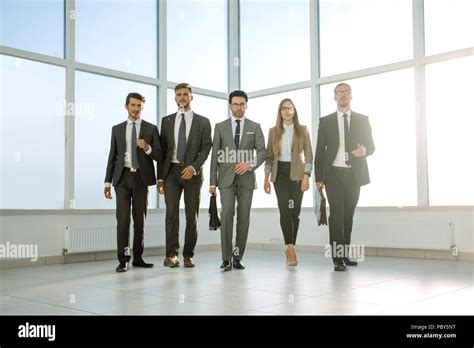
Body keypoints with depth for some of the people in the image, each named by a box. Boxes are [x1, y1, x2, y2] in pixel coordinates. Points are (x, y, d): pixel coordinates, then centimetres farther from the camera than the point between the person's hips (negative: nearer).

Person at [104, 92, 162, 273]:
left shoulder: (151, 129, 5)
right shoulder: (117, 129, 11)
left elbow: (159, 157, 2)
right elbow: (112, 157, 10)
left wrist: (147, 148, -18)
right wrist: (107, 182, 4)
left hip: (141, 178, 0)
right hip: (122, 178, 0)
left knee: (140, 219, 7)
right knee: (123, 219, -8)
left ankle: (138, 257, 18)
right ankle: (123, 260, -3)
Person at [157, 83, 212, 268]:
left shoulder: (203, 122, 7)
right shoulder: (166, 121, 12)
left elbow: (206, 148, -1)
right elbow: (162, 149, 10)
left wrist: (194, 167, -17)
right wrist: (160, 177, 5)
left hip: (192, 172, -1)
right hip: (171, 171, 1)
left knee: (192, 215, 2)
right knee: (171, 212, -10)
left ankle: (188, 255, 9)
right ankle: (171, 254, -11)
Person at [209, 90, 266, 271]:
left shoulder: (255, 127, 8)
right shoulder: (220, 127, 8)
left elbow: (262, 152, 1)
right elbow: (215, 155, 5)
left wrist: (250, 164, -18)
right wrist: (212, 182, 0)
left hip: (246, 178, 1)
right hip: (226, 178, -1)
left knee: (244, 217, 1)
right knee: (227, 213, -15)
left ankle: (238, 257, 10)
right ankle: (226, 258, -11)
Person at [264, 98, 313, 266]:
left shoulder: (302, 130, 5)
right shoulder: (273, 131, 8)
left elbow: (308, 155, 0)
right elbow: (269, 156, 8)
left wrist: (306, 176, -11)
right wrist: (266, 178, 3)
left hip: (296, 173, 0)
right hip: (280, 173, 0)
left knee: (295, 211, 1)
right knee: (285, 210, -14)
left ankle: (290, 249, 14)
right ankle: (291, 248, -16)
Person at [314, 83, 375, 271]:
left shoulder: (362, 120, 10)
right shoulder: (326, 121, 8)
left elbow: (371, 146, 9)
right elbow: (320, 150, 6)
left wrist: (364, 150, -16)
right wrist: (318, 177, -1)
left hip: (354, 175, 2)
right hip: (334, 174, -1)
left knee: (348, 215, 7)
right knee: (336, 214, -9)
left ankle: (344, 254, 16)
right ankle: (337, 258, -8)